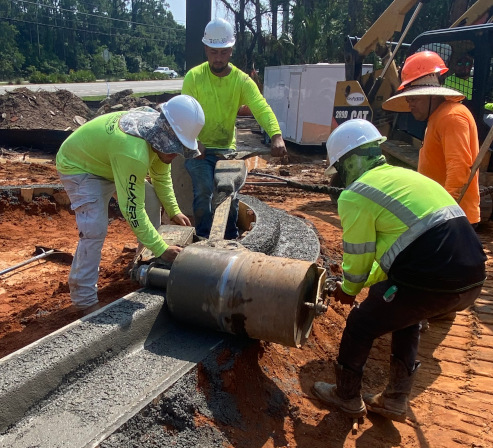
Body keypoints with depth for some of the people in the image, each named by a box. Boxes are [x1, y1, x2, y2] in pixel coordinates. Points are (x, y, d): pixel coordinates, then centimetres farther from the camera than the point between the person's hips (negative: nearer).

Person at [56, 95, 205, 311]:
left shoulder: (158, 131, -15)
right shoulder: (133, 152, -42)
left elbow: (161, 177, 2)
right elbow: (132, 210, -36)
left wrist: (173, 211, -1)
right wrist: (162, 249, -31)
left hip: (105, 161, 9)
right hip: (77, 166, -9)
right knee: (95, 229, -21)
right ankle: (84, 300, -8)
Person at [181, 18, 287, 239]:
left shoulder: (242, 80, -6)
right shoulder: (194, 77, -9)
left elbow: (261, 108, -20)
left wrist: (276, 136, -39)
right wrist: (194, 142, -35)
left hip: (226, 148, 2)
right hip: (198, 148, -2)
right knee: (204, 191, -18)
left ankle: (231, 239, 24)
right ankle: (202, 239, 0)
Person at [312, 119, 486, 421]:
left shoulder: (355, 195, -4)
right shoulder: (405, 176, 22)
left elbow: (358, 257, 2)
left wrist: (349, 289, 23)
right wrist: (370, 282, 37)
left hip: (429, 282, -8)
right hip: (472, 277, 8)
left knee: (361, 325, 15)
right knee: (406, 319, 32)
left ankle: (347, 397, 34)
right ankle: (396, 399, 40)